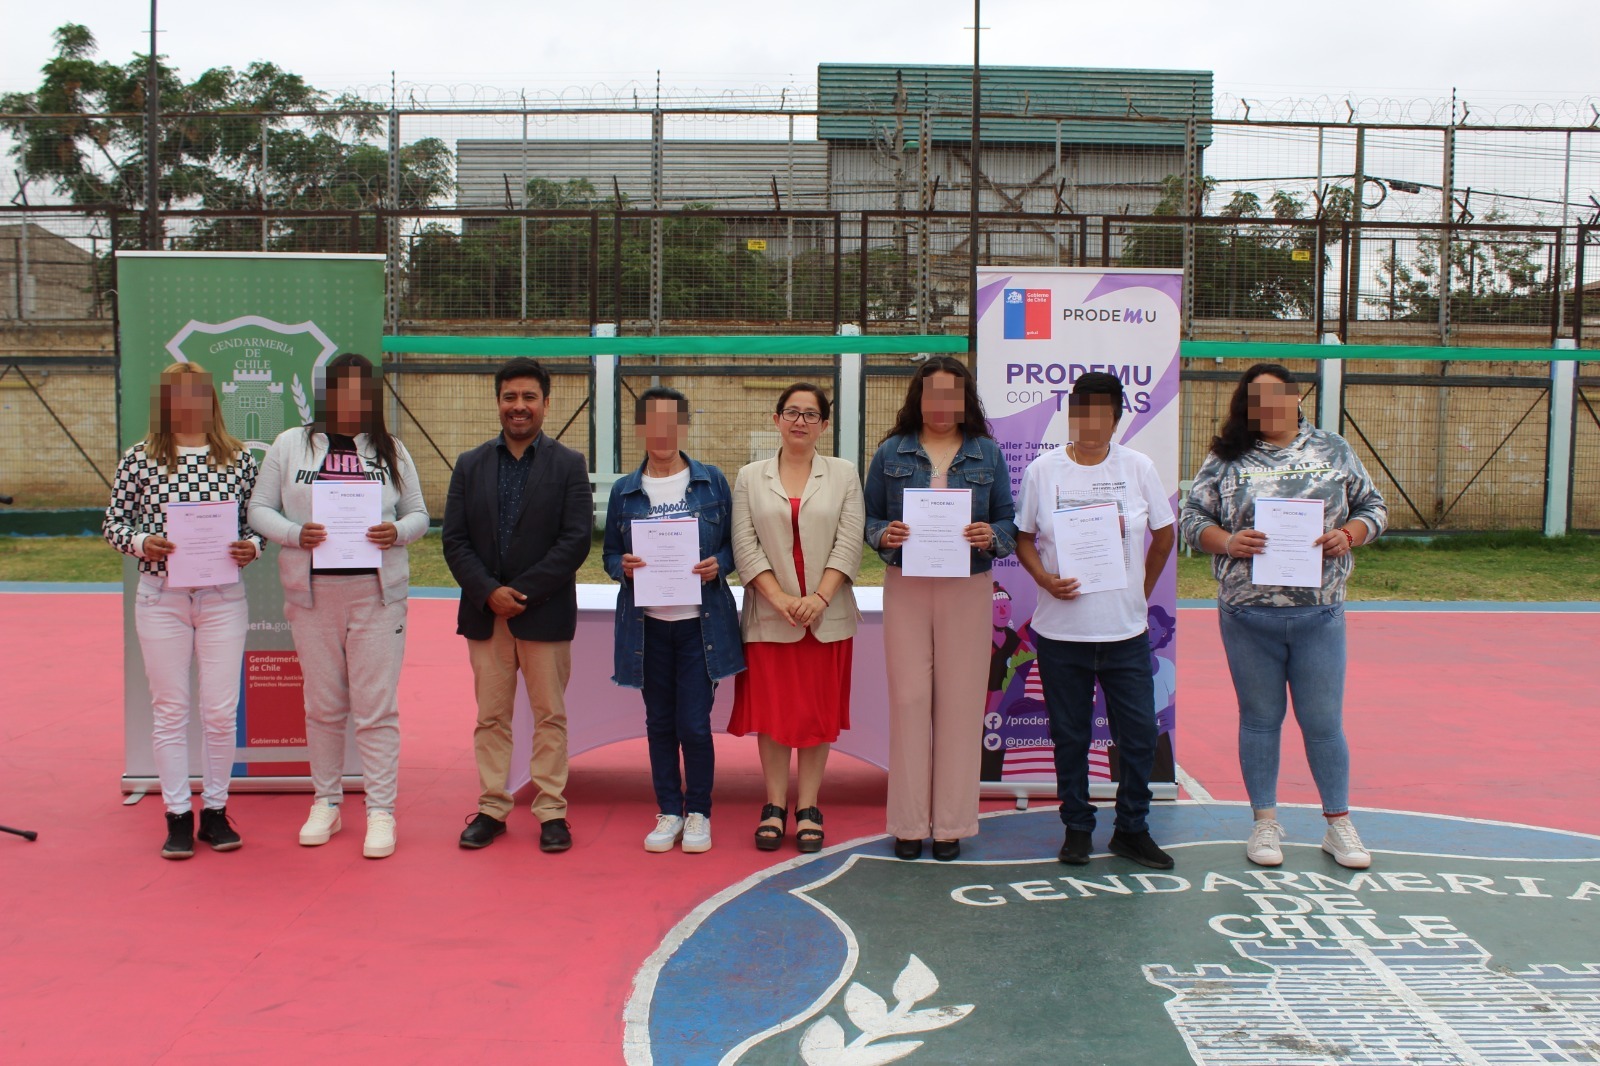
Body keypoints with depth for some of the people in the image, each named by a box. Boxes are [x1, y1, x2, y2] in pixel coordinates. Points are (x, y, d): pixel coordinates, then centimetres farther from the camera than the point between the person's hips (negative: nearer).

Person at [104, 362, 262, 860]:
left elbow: (256, 521, 8)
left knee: (221, 710, 3)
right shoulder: (139, 459, 1)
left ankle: (216, 810, 17)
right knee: (170, 709, 5)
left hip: (223, 597, 0)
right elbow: (113, 524, 4)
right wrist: (140, 543, -15)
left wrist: (251, 547, -13)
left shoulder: (240, 458, 3)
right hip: (160, 597, 0)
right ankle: (177, 815, 15)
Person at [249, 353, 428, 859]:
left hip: (377, 593, -1)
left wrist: (398, 532, -13)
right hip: (312, 593, 1)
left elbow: (418, 514, 9)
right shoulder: (290, 445, 8)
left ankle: (381, 812, 3)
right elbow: (259, 509, 6)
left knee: (376, 707, -2)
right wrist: (295, 534, -13)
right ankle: (326, 803, 23)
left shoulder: (391, 451, 9)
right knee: (323, 704, 9)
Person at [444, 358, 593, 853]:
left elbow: (576, 539, -7)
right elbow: (455, 539, 3)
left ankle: (552, 812, 12)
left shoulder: (569, 464, 1)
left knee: (550, 715, 4)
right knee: (491, 717, 9)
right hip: (484, 612, 3)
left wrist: (523, 591, -14)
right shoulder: (470, 465, 9)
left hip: (545, 613, -2)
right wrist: (489, 592, -12)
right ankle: (491, 808, 18)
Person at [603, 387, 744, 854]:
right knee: (660, 722, 10)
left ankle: (698, 813, 15)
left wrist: (719, 565, -13)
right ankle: (669, 811, 24)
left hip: (701, 622, -2)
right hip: (648, 623, 2)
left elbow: (733, 542, 6)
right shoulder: (624, 491, 6)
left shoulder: (711, 481, 2)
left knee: (695, 723, -3)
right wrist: (623, 566, -12)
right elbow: (610, 553, 10)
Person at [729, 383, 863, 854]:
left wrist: (819, 597, -14)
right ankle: (775, 805, 13)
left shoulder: (843, 474, 7)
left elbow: (849, 542, -2)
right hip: (769, 615, 0)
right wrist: (779, 598, -13)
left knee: (818, 712, 4)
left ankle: (808, 807, 12)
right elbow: (745, 545, -1)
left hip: (827, 615, 0)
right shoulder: (750, 477, 7)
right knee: (772, 710, 3)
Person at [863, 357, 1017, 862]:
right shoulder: (891, 452, 7)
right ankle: (909, 821, 9)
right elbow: (868, 517, 8)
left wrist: (991, 536, -14)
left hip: (968, 589, 0)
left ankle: (951, 824, 11)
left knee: (961, 702, 1)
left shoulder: (987, 454, 8)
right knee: (909, 699, -1)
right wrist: (883, 535, -13)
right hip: (905, 587, 0)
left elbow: (1009, 521, 7)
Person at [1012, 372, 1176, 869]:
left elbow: (1163, 535, 12)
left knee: (1139, 733, 3)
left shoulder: (1138, 467, 2)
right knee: (1070, 735, 8)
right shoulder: (1043, 470, 0)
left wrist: (1141, 593, 9)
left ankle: (1132, 829, 18)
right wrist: (1045, 579, -11)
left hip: (1126, 629, 1)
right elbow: (1023, 538, 6)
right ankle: (1077, 828, 22)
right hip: (1060, 629, -1)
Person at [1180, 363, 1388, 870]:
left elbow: (1373, 507, 11)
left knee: (1323, 722, 6)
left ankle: (1339, 824, 21)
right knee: (1259, 719, 9)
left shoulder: (1333, 450, 8)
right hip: (1248, 616, 0)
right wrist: (1227, 542, -15)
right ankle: (1265, 822, 22)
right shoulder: (1226, 459, 4)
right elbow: (1192, 518, 4)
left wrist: (1348, 535, -9)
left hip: (1319, 614, 0)